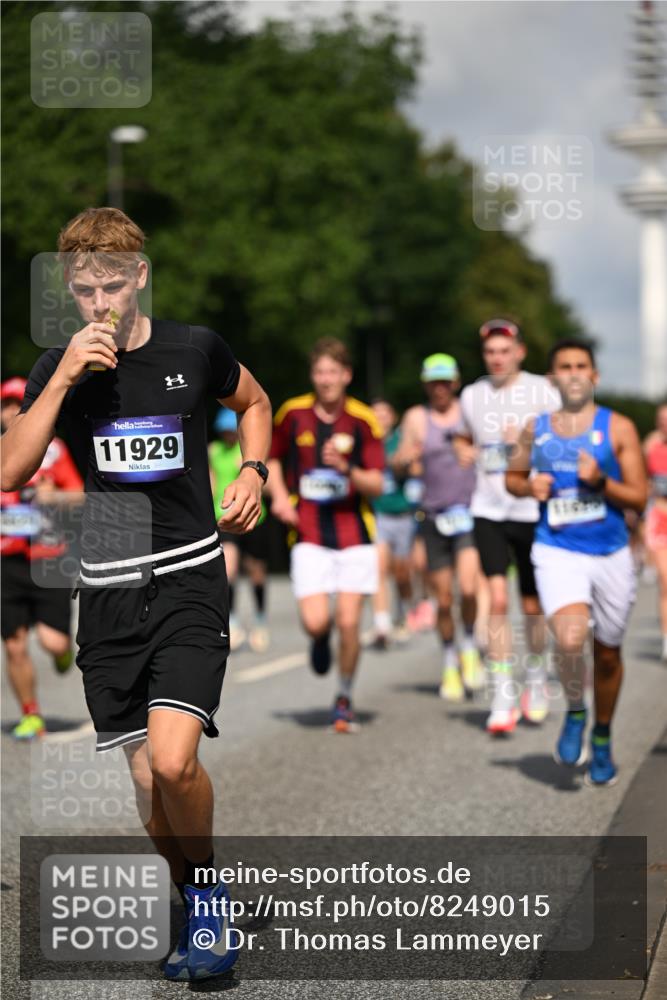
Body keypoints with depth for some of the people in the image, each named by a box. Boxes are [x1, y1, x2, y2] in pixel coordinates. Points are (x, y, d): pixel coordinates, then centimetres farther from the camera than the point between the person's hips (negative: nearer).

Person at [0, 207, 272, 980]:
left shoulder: (195, 350, -1)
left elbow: (254, 403, 21)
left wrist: (252, 474, 4)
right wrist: (65, 378, -18)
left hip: (189, 577, -2)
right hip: (108, 591, 2)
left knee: (174, 761, -19)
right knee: (147, 780, 6)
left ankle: (210, 890, 8)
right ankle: (199, 913, 27)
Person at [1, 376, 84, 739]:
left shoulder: (52, 449, 2)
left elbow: (78, 494, 3)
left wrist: (55, 495, -16)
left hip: (49, 559, -2)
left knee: (52, 640, -11)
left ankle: (63, 647, 26)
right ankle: (31, 716, 17)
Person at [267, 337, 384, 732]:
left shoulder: (364, 420, -3)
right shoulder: (293, 413, 2)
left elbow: (376, 485, -4)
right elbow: (272, 458, 18)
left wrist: (347, 469, -22)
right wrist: (279, 495, 2)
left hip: (354, 534, -1)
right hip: (309, 536, 1)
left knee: (349, 624, -5)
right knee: (315, 622, -12)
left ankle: (345, 699, 17)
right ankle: (322, 636, 27)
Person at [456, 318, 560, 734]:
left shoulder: (543, 392, -4)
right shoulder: (472, 396, 7)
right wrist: (464, 450, 3)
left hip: (533, 512, -2)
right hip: (489, 512, 2)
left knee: (533, 606, 9)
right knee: (498, 601, -12)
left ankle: (536, 678, 35)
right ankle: (503, 699, -9)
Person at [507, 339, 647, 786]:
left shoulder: (618, 427, -2)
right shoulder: (536, 428, 5)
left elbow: (639, 498, -4)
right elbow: (513, 476, 20)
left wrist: (601, 482, -21)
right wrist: (529, 486, -3)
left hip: (611, 555, 0)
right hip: (557, 552, 0)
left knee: (607, 653, 12)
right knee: (570, 640, -25)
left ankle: (602, 738, 36)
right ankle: (575, 712, 5)